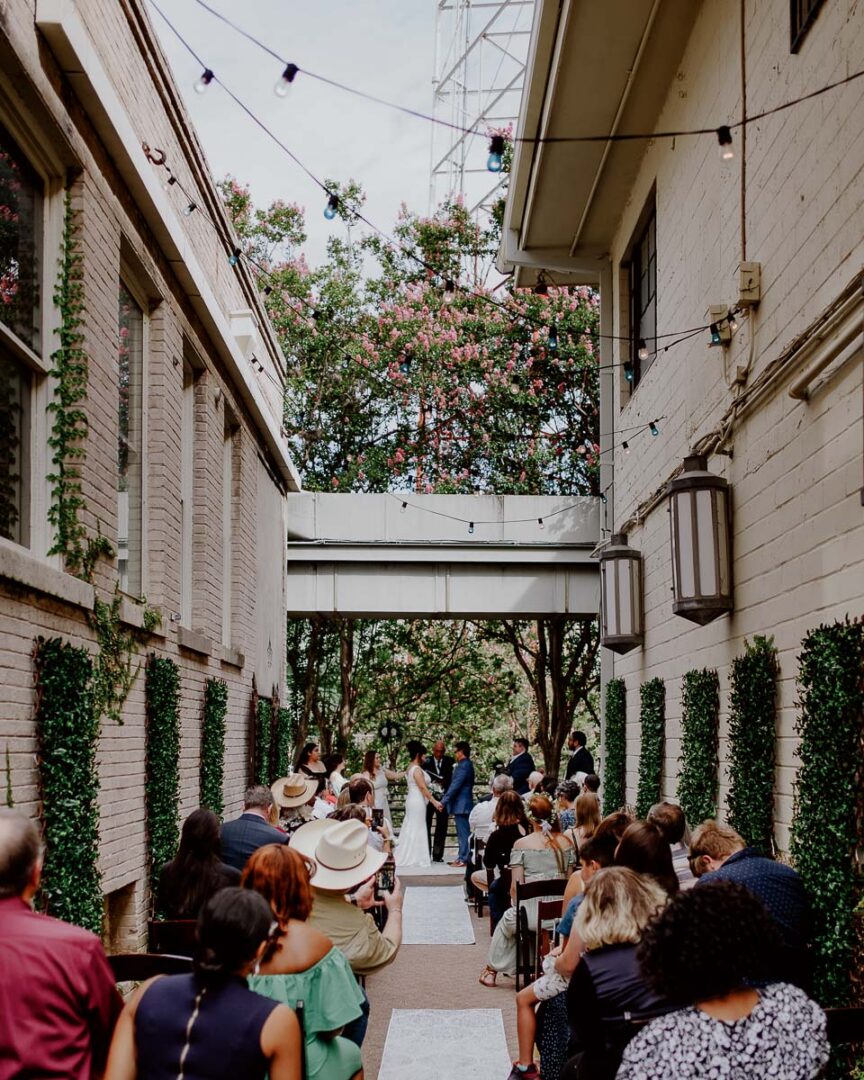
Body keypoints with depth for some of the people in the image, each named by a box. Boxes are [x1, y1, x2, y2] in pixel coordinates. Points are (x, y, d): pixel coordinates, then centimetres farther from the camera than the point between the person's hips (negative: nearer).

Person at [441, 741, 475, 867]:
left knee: (463, 832, -6)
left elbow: (455, 785, -22)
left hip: (461, 804, -10)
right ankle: (463, 856, 18)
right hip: (464, 804, 10)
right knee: (464, 832, 13)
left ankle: (463, 859, -3)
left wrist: (444, 801, -20)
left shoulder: (463, 766, -17)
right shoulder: (467, 764, 14)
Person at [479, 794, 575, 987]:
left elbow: (515, 886, -7)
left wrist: (518, 905, 11)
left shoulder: (521, 844, -7)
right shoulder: (566, 843, 2)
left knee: (507, 920, 30)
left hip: (533, 913, -3)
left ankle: (491, 970, 43)